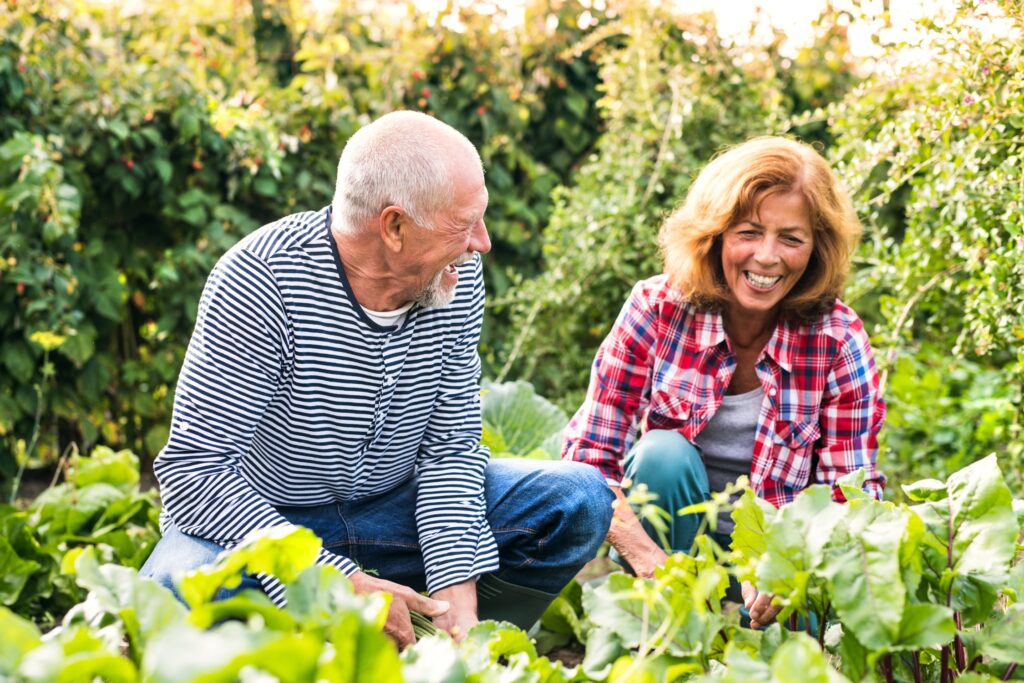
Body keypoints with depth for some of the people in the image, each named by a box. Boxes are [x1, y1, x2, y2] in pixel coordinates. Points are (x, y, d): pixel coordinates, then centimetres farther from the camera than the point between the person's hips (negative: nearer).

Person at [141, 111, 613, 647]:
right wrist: (345, 587, -35)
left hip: (392, 511, 5)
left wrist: (456, 590, -22)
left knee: (580, 501, -10)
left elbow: (451, 446, -6)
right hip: (262, 521, -4)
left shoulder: (457, 276, -9)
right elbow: (194, 471, -28)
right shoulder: (258, 281, -26)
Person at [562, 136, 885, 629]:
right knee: (664, 454, -29)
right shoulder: (657, 309, -13)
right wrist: (649, 561, -32)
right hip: (672, 537, 1)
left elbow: (852, 494, -12)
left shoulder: (838, 339, -12)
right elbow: (588, 454, -15)